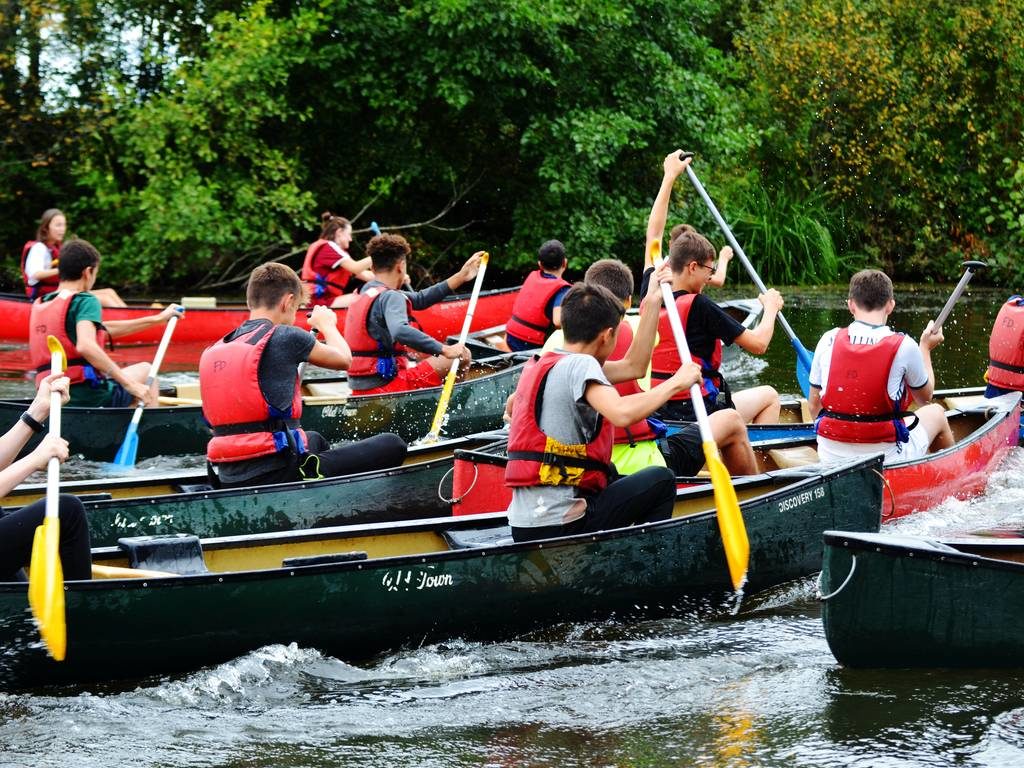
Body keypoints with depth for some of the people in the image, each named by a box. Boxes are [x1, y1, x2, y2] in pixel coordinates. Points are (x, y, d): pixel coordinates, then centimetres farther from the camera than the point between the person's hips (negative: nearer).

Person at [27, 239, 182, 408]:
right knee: (146, 370, 22)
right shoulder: (85, 301, -8)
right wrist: (129, 384, -24)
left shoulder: (39, 305, 16)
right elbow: (85, 346, -28)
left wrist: (157, 319, 28)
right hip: (89, 397, -7)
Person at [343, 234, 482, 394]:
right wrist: (444, 350, -34)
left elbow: (418, 299, 19)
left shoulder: (366, 291, 14)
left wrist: (460, 277, 18)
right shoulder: (390, 297, -14)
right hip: (385, 385, -9)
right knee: (457, 359, -3)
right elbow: (400, 332, -35)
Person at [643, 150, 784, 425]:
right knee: (769, 396, 19)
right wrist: (771, 307, 5)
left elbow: (654, 235, 16)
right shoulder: (699, 306, -19)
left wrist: (669, 176, 25)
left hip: (656, 412, 7)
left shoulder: (650, 294, -1)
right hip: (697, 412, -7)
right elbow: (758, 343, -15)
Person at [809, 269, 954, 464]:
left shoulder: (829, 341, -4)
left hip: (830, 458, 3)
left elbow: (813, 406, 4)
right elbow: (925, 398, 6)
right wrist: (925, 349, 20)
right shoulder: (904, 346, -11)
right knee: (936, 412, 27)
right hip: (887, 459, -3)